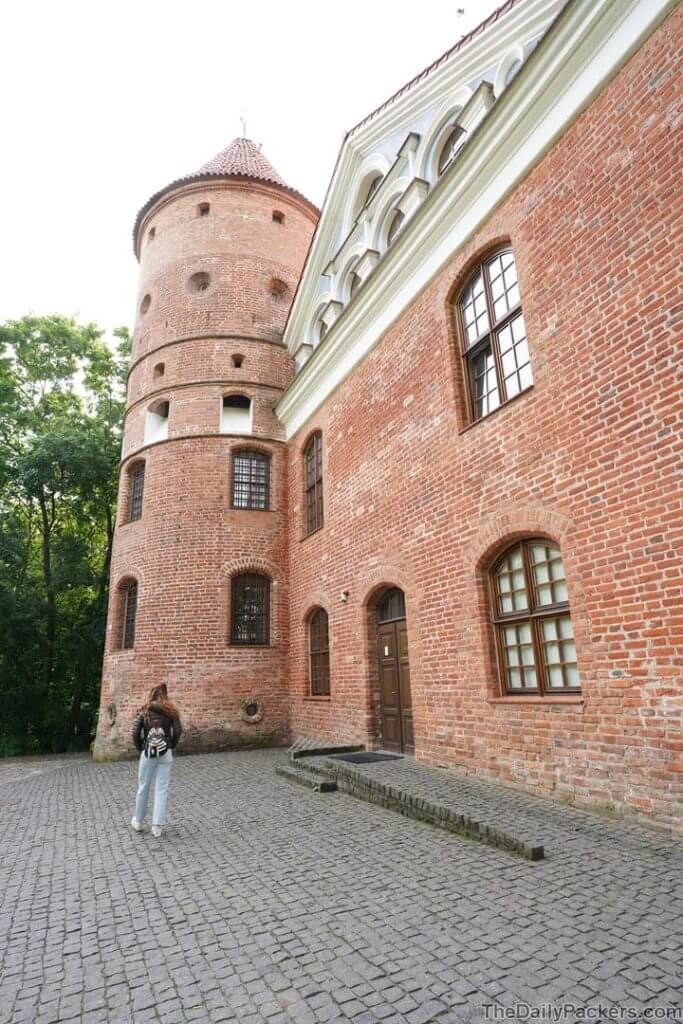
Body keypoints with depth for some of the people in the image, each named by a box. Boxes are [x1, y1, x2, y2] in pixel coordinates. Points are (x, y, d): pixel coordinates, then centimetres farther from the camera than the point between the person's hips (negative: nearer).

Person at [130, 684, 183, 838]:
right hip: (165, 753, 0)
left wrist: (140, 748, 9)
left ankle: (139, 822, 31)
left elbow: (135, 733, -4)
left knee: (143, 788, 16)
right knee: (162, 789, 5)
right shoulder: (171, 711, 3)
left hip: (148, 753, 0)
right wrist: (171, 746, 9)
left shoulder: (144, 711, 2)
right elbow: (178, 731, -4)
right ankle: (157, 826, 4)